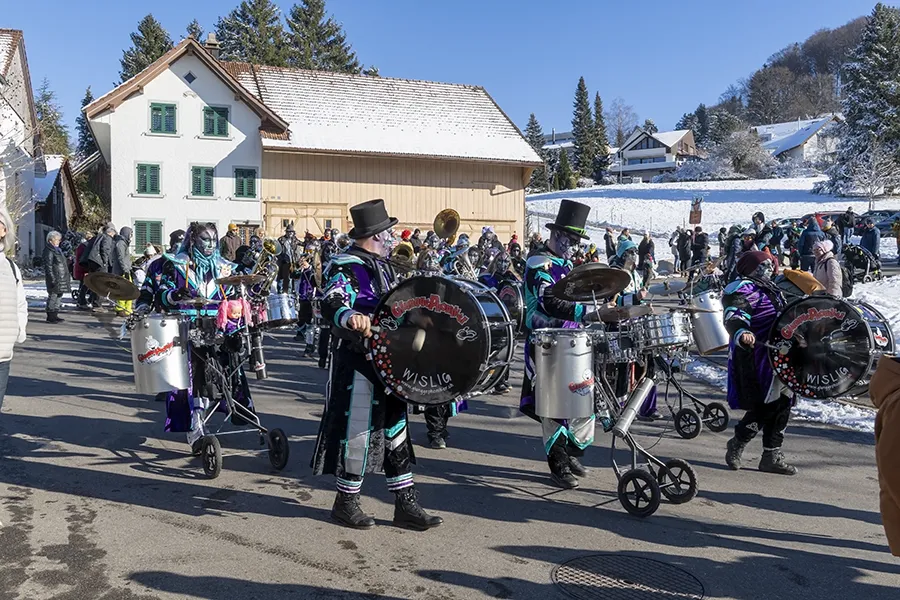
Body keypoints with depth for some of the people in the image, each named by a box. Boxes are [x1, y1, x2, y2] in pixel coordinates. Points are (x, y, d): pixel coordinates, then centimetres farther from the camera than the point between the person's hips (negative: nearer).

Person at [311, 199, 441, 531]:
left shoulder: (382, 266, 16)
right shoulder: (346, 267, -13)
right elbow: (331, 305, -29)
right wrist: (350, 317, -48)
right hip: (359, 363, -9)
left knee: (396, 429, 11)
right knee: (358, 432, 0)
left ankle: (406, 505, 20)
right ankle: (346, 502, 18)